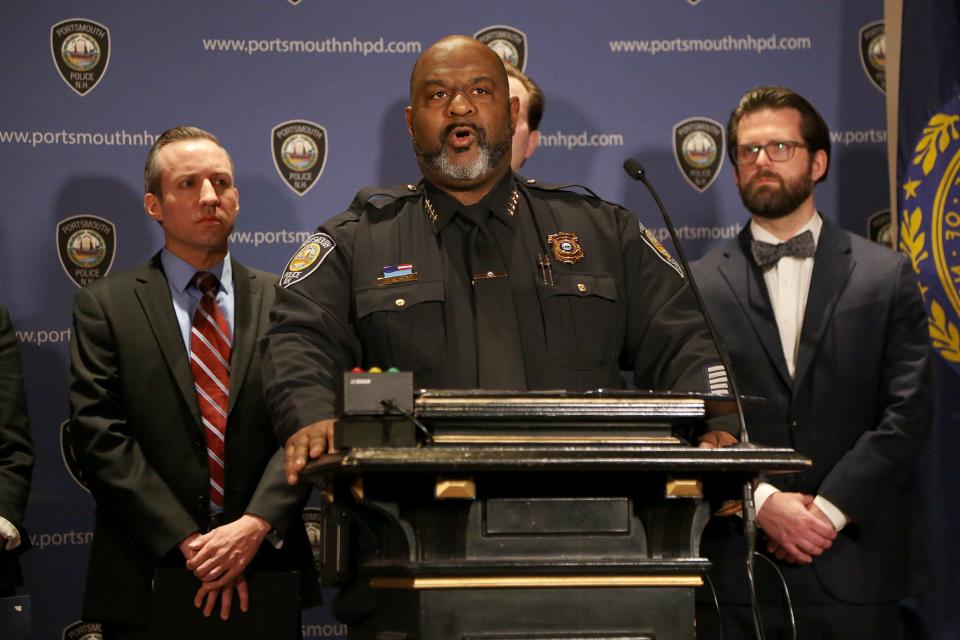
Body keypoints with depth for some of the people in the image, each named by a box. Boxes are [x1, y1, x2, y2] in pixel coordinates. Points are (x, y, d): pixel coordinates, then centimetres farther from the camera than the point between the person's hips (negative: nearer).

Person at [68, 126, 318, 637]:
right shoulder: (105, 305, 2)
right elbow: (100, 435, -7)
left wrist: (256, 525, -17)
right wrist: (189, 544, -15)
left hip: (265, 571, 2)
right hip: (144, 580, -1)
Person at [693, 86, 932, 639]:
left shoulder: (886, 276, 6)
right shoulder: (701, 284, 7)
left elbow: (908, 411, -1)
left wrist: (829, 509, -10)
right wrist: (763, 504, -12)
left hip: (853, 565, 0)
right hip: (737, 568, 0)